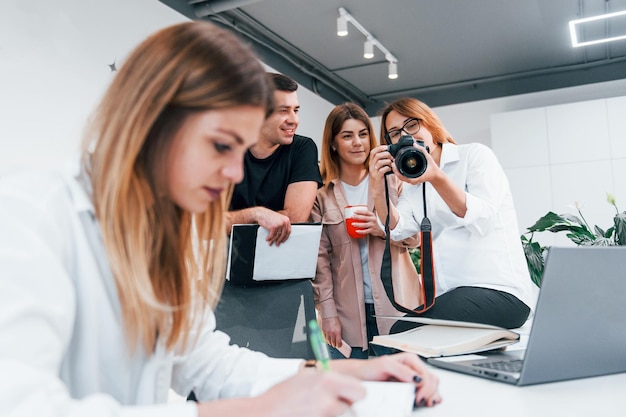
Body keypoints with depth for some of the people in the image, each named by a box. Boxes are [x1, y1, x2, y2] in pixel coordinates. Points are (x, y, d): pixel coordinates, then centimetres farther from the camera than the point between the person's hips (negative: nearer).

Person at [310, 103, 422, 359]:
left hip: (397, 304, 1)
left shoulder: (392, 180, 6)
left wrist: (384, 228, -14)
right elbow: (320, 258, 0)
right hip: (351, 312, -1)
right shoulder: (322, 194, 2)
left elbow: (414, 236, 6)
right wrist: (328, 313, -5)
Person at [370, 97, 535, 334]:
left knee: (403, 335, -26)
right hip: (448, 295, 5)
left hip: (497, 290, -5)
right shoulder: (412, 185, 18)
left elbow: (481, 220, -13)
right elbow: (397, 230, -2)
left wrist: (436, 177, -26)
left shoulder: (475, 155, 3)